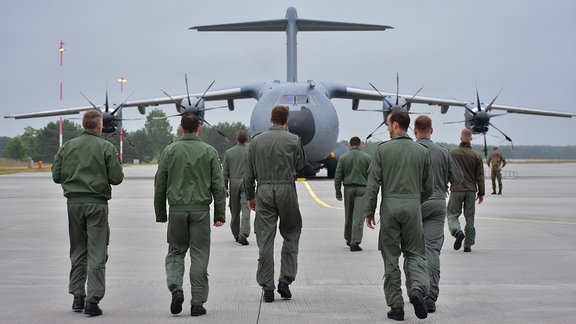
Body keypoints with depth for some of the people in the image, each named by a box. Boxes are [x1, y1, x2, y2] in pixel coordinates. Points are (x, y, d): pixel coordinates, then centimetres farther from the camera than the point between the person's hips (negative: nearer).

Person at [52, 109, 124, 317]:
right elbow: (116, 178, -8)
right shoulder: (106, 147, -5)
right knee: (97, 254, -1)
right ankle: (92, 300, -6)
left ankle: (77, 296, 16)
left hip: (74, 202, 4)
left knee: (78, 252, 15)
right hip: (97, 203, -4)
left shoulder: (68, 146, 5)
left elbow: (56, 176, 5)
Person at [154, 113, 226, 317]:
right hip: (201, 210, -1)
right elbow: (218, 186, -1)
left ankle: (176, 289, -9)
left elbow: (160, 185, 4)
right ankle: (197, 303, 5)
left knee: (175, 252, 14)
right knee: (199, 256, 5)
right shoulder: (209, 152, 1)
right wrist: (220, 214, 4)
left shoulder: (169, 151, 3)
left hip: (177, 210, 1)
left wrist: (160, 214, 12)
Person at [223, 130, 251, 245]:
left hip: (234, 185, 2)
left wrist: (225, 187, 8)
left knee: (235, 211, 13)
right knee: (246, 210, -7)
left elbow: (225, 172, 4)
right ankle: (243, 235, -19)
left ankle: (236, 235, 24)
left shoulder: (228, 152, 4)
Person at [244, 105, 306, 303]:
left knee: (265, 240, 3)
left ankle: (267, 287, 4)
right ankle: (285, 280, 6)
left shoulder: (257, 141, 5)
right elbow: (300, 164, 14)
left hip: (264, 191, 2)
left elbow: (249, 174, 7)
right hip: (287, 190, -2)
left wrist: (250, 196, 18)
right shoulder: (293, 140, -2)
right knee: (291, 234, 14)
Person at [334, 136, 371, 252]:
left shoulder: (343, 157, 3)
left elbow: (338, 177, 1)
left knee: (348, 216, 15)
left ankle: (349, 239, 28)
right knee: (358, 217, -6)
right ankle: (355, 243, -13)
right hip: (362, 189, -2)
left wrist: (338, 193, 6)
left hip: (348, 188, 2)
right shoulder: (367, 157, 2)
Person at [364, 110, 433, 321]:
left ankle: (396, 306, 7)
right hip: (413, 205, 1)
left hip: (389, 205, -1)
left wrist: (369, 212, 2)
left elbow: (373, 183, -5)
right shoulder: (422, 151, 4)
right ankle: (417, 288, -17)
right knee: (414, 253, 11)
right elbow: (428, 186, 8)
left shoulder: (382, 150, -3)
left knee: (390, 257, 7)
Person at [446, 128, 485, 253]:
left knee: (452, 214, 6)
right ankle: (468, 245, 9)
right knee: (469, 217, 8)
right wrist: (481, 193, 9)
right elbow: (480, 176, 3)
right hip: (471, 190, 2)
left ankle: (458, 232, -22)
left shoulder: (452, 153, -3)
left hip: (456, 190, -2)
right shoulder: (477, 155, 1)